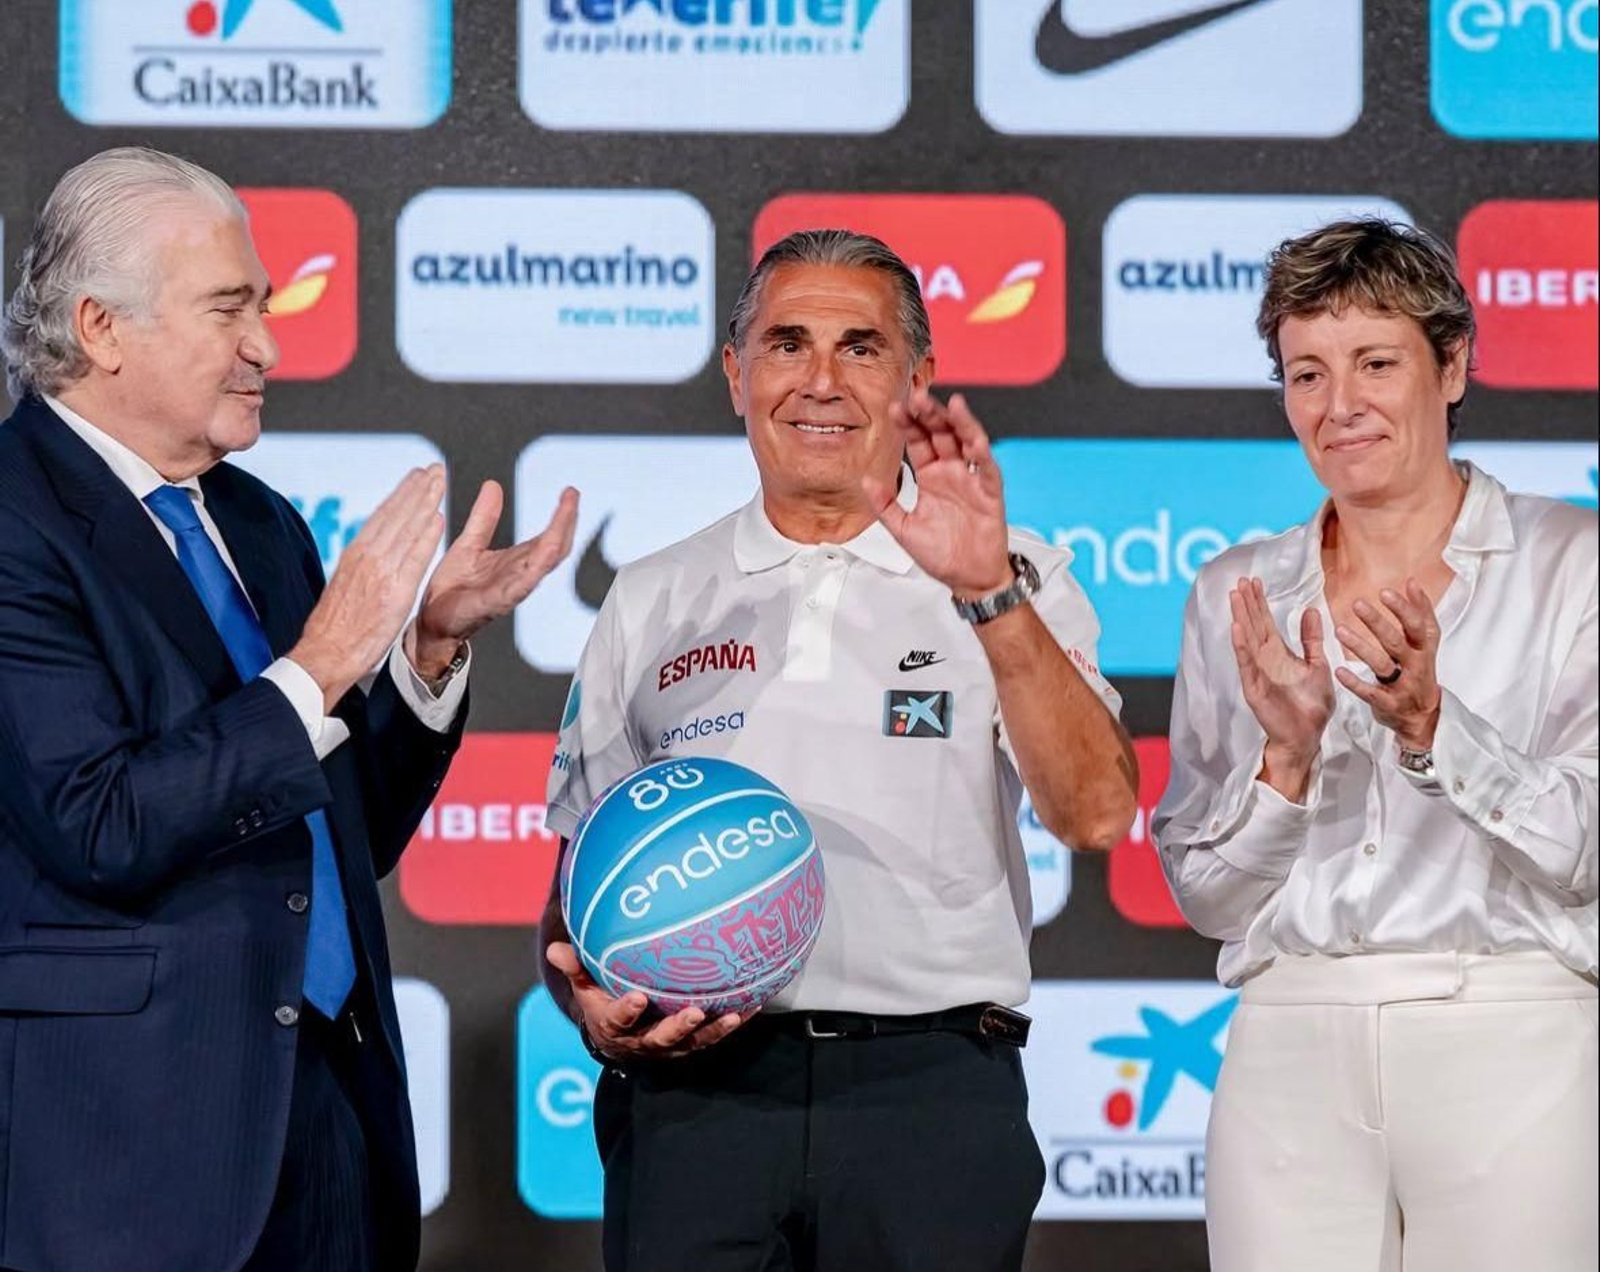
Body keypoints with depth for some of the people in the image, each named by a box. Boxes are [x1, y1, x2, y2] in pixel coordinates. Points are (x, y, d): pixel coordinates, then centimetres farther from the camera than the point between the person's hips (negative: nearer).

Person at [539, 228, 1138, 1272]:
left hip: (931, 1095, -1)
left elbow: (1096, 814, -7)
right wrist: (587, 994, -3)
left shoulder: (1015, 586, 7)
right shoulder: (652, 604, 14)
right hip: (695, 1086, 2)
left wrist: (990, 593, -18)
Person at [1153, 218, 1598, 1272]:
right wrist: (1286, 759, -9)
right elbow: (1206, 894, 9)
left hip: (1514, 1045, -2)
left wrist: (1429, 723, -20)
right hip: (1295, 1053, 2)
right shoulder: (1239, 595, 10)